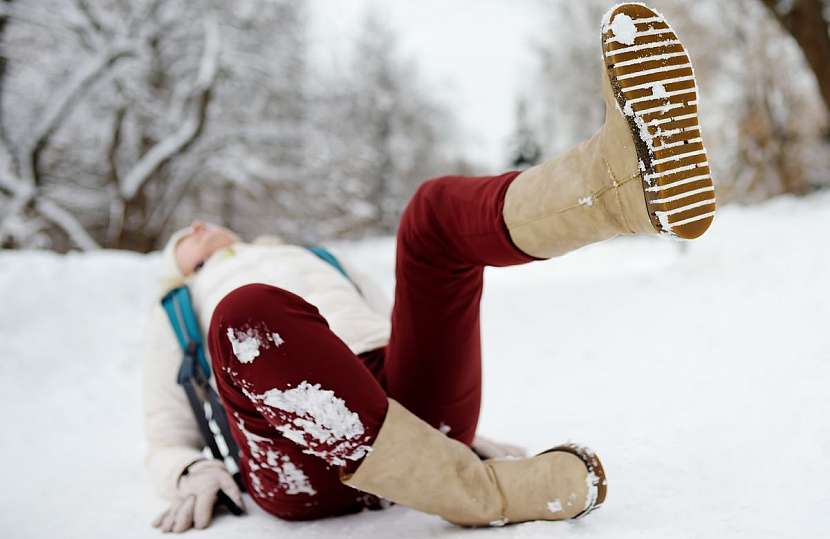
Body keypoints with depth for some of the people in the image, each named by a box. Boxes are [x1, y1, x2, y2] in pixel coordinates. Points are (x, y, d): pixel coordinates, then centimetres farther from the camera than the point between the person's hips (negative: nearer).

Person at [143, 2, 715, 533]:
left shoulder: (319, 260, 40)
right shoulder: (177, 313, 34)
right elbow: (168, 442, 25)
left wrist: (467, 435, 17)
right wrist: (194, 474, 0)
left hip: (412, 400, 3)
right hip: (307, 469, -2)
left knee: (441, 210, -17)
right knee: (250, 317, -36)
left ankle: (630, 179, -47)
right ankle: (486, 495, -36)